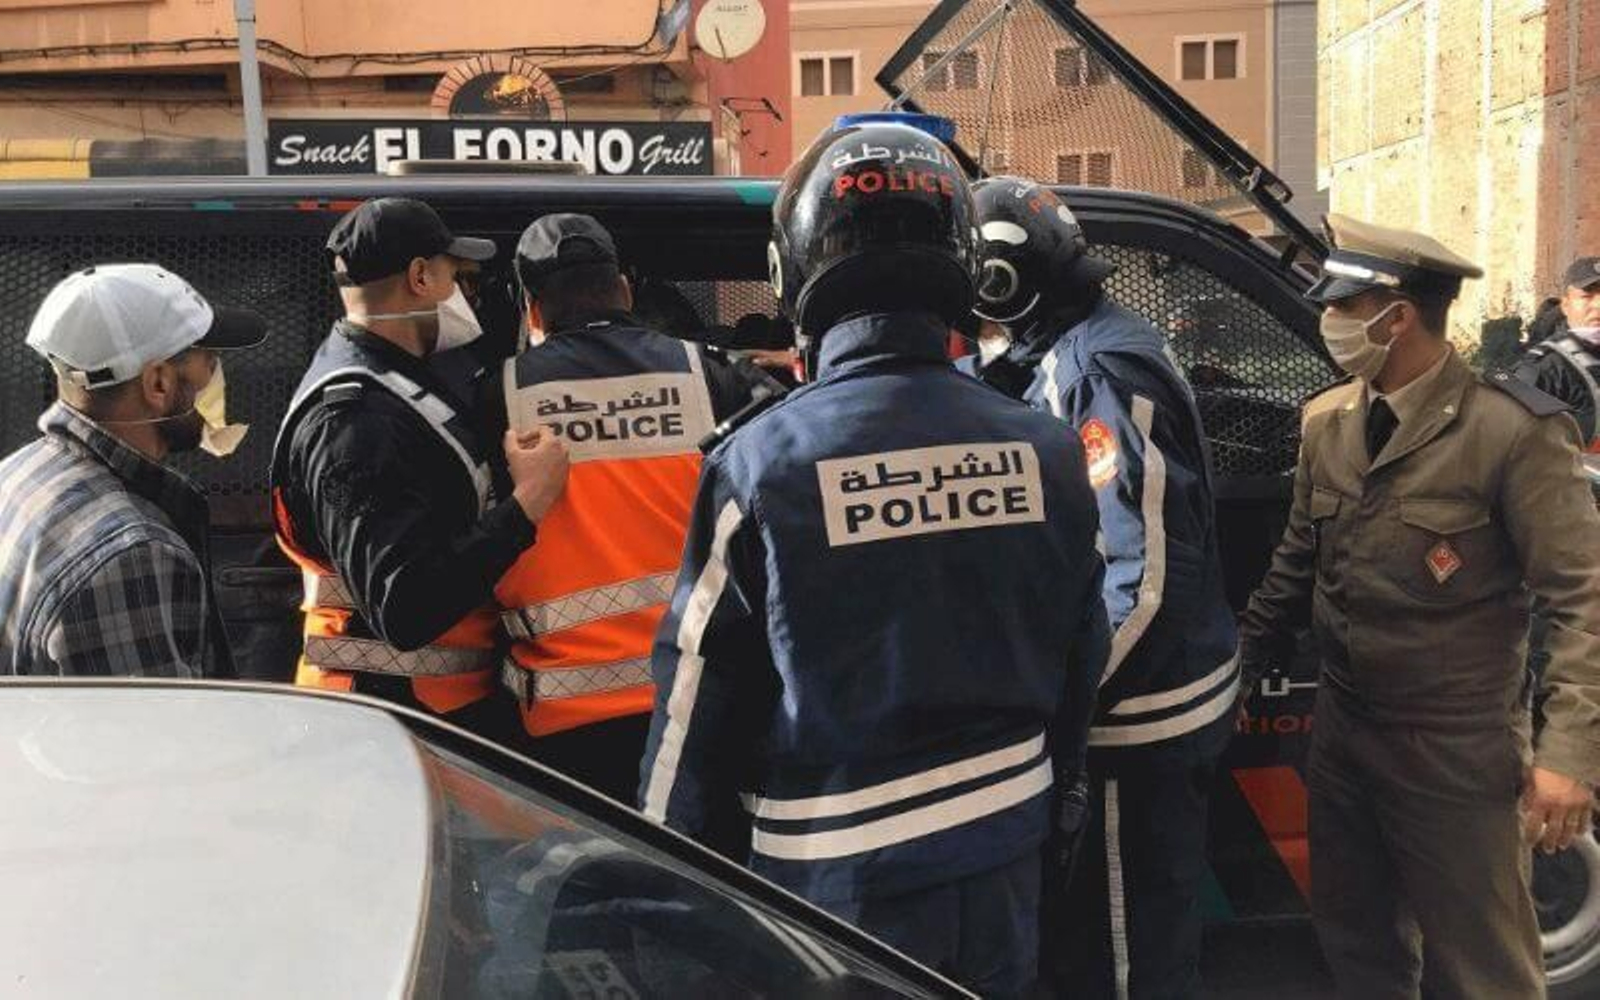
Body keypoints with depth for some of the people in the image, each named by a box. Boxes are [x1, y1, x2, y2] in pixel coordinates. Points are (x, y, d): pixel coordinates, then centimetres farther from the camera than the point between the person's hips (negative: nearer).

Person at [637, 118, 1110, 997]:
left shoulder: (763, 463, -19)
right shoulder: (1044, 452, -6)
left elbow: (698, 702, -12)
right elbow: (1081, 666, 5)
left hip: (838, 886, -3)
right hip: (1005, 868, 4)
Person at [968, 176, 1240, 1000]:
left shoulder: (1095, 366, -21)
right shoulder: (1080, 351, 9)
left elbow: (1148, 576, -26)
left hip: (1139, 716, -9)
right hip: (1155, 701, 9)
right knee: (1149, 928, 25)